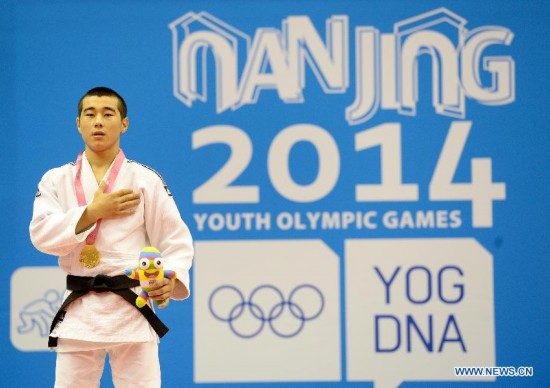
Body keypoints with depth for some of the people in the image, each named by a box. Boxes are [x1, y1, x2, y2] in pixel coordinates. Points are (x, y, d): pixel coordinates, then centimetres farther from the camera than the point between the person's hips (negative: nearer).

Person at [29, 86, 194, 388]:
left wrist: (170, 279, -20)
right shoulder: (56, 180, 7)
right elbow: (42, 233, -7)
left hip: (131, 309, -2)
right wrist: (93, 212, -14)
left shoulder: (144, 180, 0)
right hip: (79, 311, 2)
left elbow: (176, 240, -1)